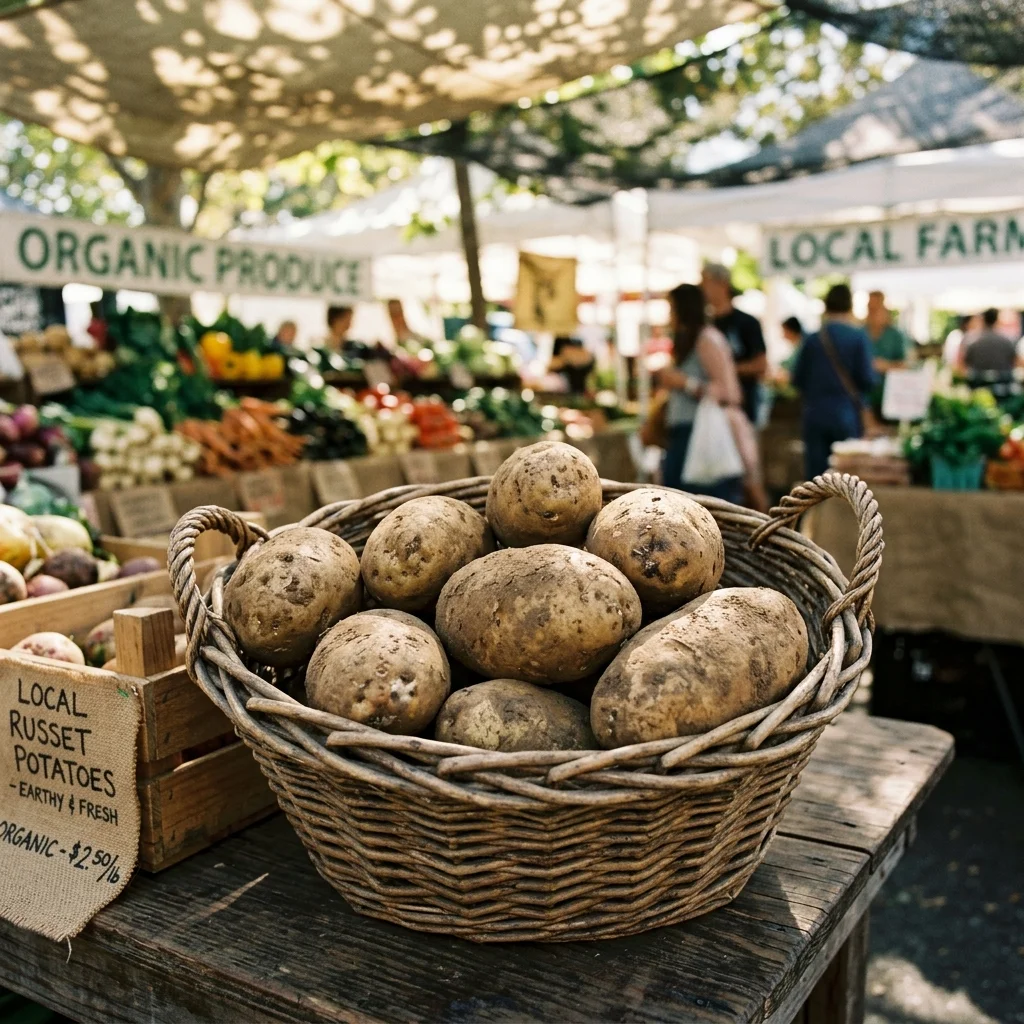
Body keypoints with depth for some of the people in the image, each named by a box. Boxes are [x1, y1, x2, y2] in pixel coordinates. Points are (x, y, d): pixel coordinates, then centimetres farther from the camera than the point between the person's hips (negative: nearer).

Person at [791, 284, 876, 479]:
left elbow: (798, 380, 3)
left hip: (815, 414, 2)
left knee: (816, 477, 5)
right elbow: (868, 379, -10)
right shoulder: (858, 336, -7)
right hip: (847, 414, -2)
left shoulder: (812, 338, -1)